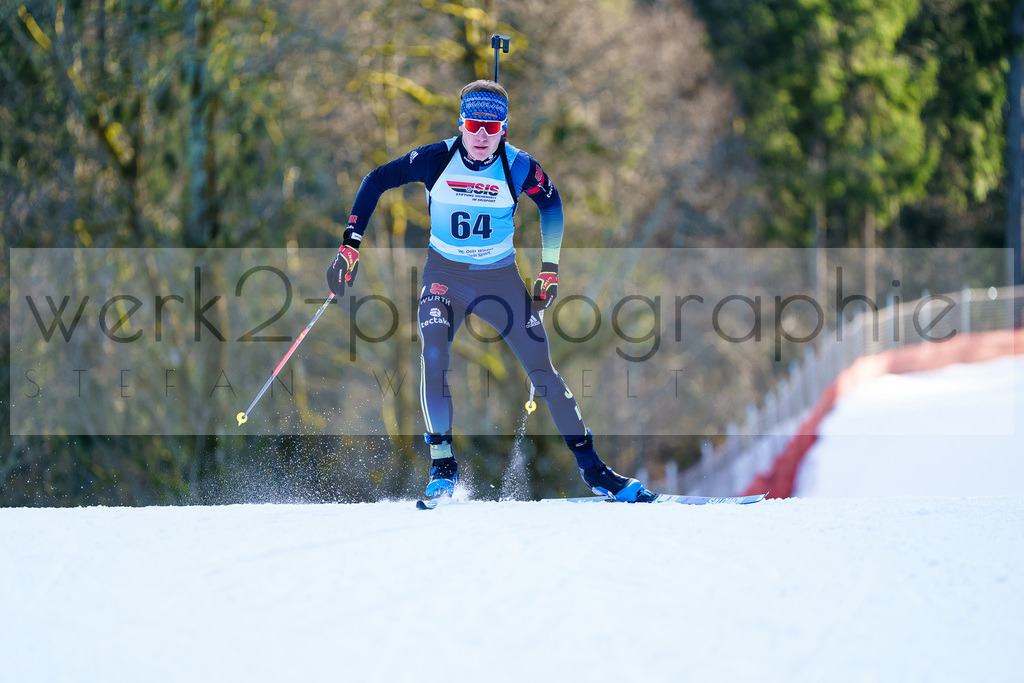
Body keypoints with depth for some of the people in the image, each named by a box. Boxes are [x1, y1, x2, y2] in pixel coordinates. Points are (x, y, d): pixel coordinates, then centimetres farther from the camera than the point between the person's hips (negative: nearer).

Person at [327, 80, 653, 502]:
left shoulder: (519, 168, -13)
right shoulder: (436, 159, -15)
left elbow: (551, 204, 7)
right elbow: (376, 182, -6)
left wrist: (550, 268, 5)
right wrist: (351, 242, -12)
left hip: (500, 277, 1)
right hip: (444, 274, -1)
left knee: (542, 368, -4)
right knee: (433, 355, -26)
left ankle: (592, 470, 5)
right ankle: (442, 464, -13)